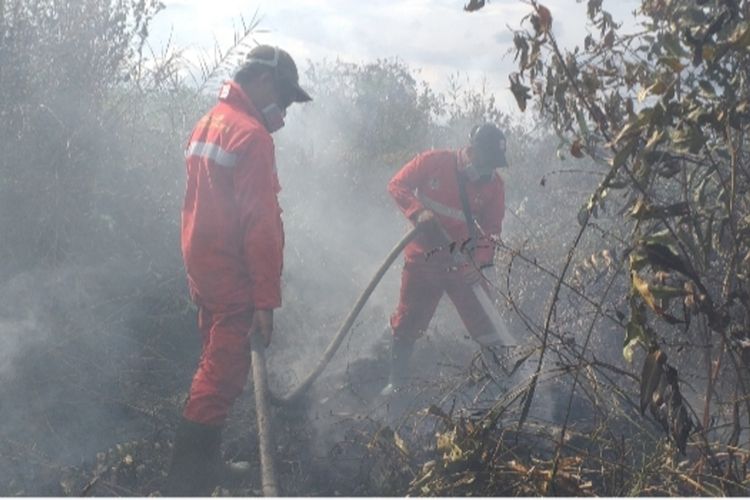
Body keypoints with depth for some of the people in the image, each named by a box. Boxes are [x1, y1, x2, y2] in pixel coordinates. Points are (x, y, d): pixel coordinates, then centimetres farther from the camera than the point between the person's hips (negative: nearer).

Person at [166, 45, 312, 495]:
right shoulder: (252, 136, -17)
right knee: (224, 375, -5)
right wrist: (267, 298, -20)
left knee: (216, 362, 20)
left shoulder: (209, 123, 13)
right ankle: (188, 481, -2)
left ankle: (206, 463, 33)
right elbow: (261, 225, -21)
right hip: (235, 277, -10)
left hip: (203, 268, 10)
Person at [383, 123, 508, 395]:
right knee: (407, 323, 11)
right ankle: (397, 381, 28)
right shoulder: (432, 162, -11)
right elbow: (397, 184, -8)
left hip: (462, 265, 1)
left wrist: (480, 262, -20)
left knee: (485, 327, -3)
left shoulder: (493, 184, -4)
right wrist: (418, 212, -25)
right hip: (422, 260, 0)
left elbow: (491, 230, -4)